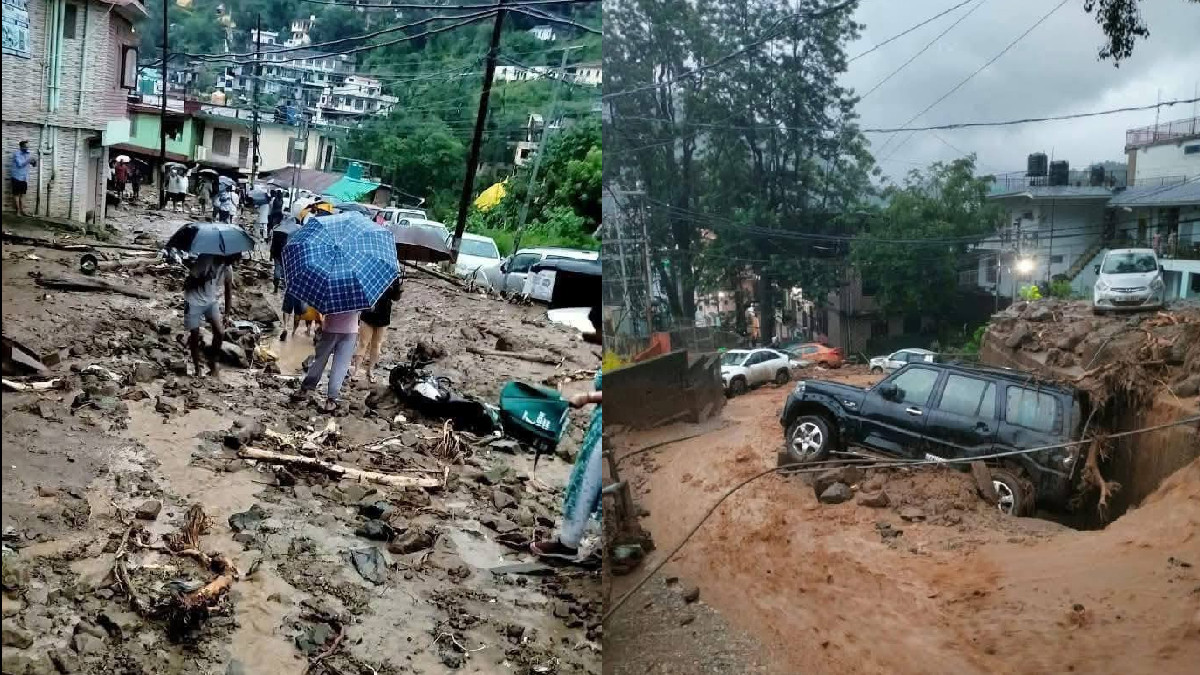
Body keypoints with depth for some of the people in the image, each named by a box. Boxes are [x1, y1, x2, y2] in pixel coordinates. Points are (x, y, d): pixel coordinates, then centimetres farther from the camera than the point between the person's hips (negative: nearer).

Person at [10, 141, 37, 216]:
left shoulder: (29, 154, 8)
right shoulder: (17, 154, -10)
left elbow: (34, 165, 10)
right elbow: (20, 164, -22)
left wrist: (35, 161, -11)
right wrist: (29, 160, -24)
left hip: (24, 178, 5)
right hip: (17, 177, -5)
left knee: (22, 194, 6)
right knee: (16, 194, 0)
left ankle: (22, 210, 7)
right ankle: (18, 210, 2)